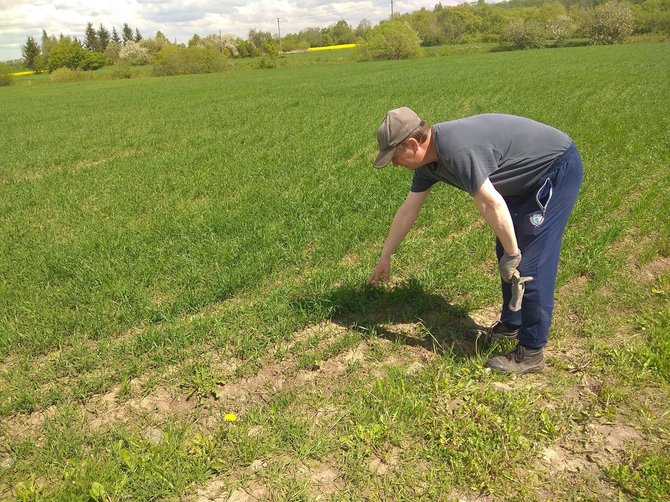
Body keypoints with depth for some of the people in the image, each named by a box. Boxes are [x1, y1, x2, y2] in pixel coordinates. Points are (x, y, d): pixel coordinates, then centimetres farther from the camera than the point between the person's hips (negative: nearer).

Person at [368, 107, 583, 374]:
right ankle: (510, 325, 29)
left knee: (530, 262, -10)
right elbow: (407, 211, 8)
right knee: (505, 252, 14)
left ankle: (531, 352, 1)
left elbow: (492, 205, -32)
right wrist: (385, 257, 16)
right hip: (529, 178, 10)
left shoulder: (456, 149, -32)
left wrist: (512, 255, -21)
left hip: (557, 169, -9)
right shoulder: (428, 160, -1)